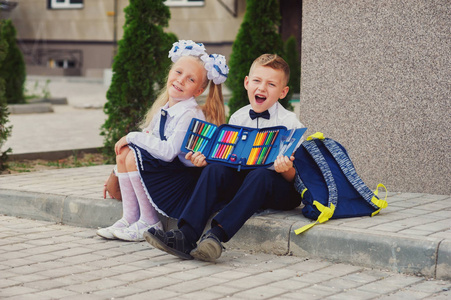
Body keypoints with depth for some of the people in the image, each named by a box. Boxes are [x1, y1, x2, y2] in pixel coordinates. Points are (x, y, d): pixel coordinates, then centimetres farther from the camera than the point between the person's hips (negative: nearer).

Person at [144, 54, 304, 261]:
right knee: (215, 170, -22)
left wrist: (286, 169, -30)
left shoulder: (289, 122, -4)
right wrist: (206, 159, -7)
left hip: (281, 190, -4)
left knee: (260, 175, -36)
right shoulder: (238, 118, 10)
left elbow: (295, 177, -7)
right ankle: (186, 236, -37)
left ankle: (217, 234, -47)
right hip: (242, 180, 4)